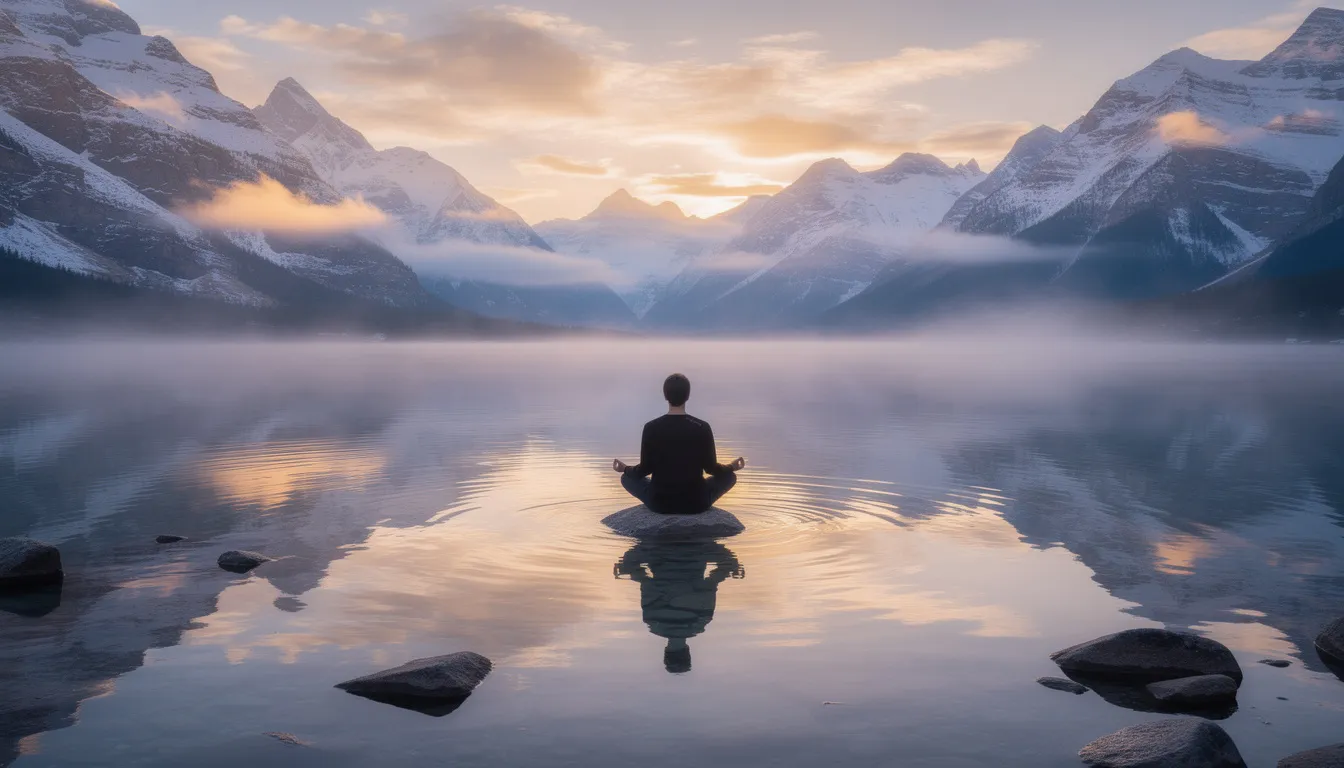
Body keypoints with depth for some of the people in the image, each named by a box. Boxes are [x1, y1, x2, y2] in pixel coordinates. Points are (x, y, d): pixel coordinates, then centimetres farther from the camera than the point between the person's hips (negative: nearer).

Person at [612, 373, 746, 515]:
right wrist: (732, 466, 20)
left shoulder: (651, 428, -10)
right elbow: (711, 468, -2)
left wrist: (625, 468, 20)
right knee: (729, 476, 25)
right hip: (696, 503, 0)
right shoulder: (702, 428, -11)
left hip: (660, 503, 0)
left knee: (627, 477, 26)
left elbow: (645, 469, -2)